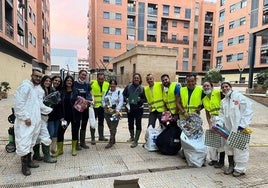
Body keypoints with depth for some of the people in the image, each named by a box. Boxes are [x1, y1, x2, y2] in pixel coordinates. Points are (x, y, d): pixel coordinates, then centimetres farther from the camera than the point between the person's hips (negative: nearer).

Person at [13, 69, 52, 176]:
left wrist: (50, 110, 15)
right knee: (24, 143, -2)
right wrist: (25, 117, -18)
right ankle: (24, 165, 12)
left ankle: (29, 160, 31)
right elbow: (18, 103, -18)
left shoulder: (37, 88, 14)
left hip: (35, 121, 8)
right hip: (25, 122, -8)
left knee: (31, 142, 17)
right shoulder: (25, 86, -12)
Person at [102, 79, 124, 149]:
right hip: (107, 112, 4)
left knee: (113, 128, -8)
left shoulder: (119, 92, 0)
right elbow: (103, 100, 14)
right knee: (110, 127, 12)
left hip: (115, 113, -4)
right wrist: (105, 105, -6)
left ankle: (111, 142, -2)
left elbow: (121, 102, -7)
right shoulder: (106, 92, 11)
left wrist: (117, 110, -16)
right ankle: (113, 140, 26)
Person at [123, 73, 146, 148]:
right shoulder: (128, 86, 1)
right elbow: (123, 94, 7)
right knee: (130, 123, 15)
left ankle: (136, 141, 5)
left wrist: (140, 100, -18)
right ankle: (132, 137, 37)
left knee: (138, 124, -2)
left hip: (138, 108, -3)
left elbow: (145, 99, 1)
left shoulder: (142, 88, -4)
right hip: (130, 108, 3)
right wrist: (126, 99, -12)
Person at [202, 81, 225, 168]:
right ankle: (214, 159, 27)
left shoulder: (218, 93, -10)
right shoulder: (204, 99, 10)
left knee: (221, 140, -1)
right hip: (213, 119, 7)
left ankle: (221, 161, 14)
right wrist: (209, 123, 8)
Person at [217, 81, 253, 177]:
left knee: (240, 148, 0)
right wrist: (219, 123, 1)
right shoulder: (223, 101, 14)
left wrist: (243, 124, -18)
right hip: (228, 129, 7)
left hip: (238, 129, -7)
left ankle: (240, 169, 15)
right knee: (228, 147, 14)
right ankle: (231, 166, 30)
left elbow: (248, 111, -12)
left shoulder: (239, 97, -7)